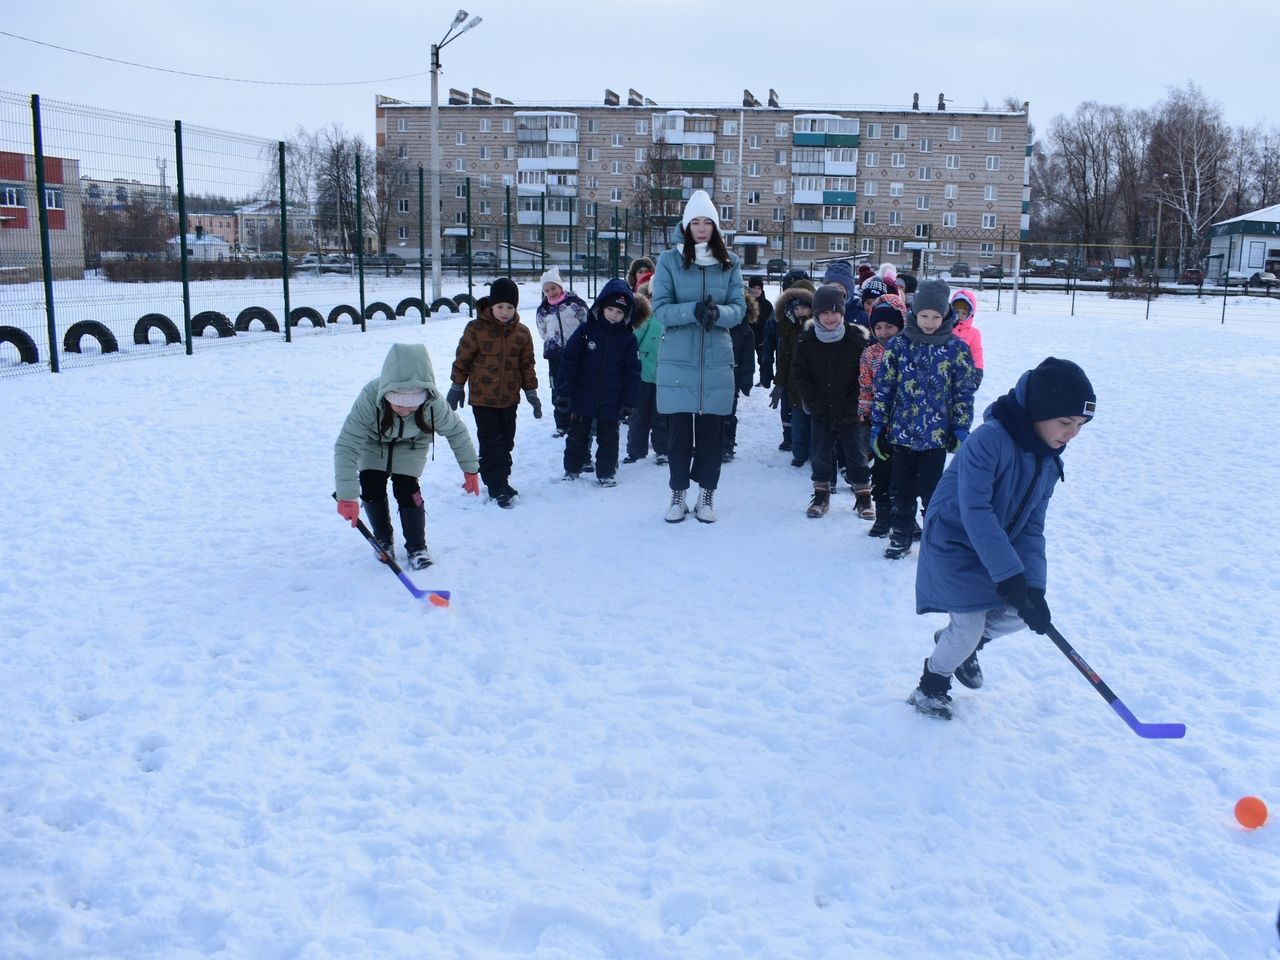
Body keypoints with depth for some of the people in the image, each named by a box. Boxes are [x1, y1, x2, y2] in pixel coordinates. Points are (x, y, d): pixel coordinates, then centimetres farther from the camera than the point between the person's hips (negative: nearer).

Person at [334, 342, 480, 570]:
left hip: (412, 445, 0)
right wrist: (346, 496, -46)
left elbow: (456, 431, -17)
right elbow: (347, 446, -41)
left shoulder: (433, 402, -37)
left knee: (406, 489, -14)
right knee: (371, 488, -9)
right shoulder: (369, 399, -42)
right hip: (374, 443, 0)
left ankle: (417, 547, 7)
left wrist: (470, 469, -9)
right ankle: (383, 539, 18)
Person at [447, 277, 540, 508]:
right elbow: (462, 360, -2)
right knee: (492, 443, -5)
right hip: (483, 398, -4)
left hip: (509, 398, 4)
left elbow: (527, 365, 8)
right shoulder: (476, 329, -11)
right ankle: (497, 488, 0)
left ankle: (500, 482, 28)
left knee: (506, 443, 13)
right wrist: (456, 387, 3)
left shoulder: (522, 333, -1)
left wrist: (531, 392, 7)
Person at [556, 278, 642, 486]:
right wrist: (563, 392, -9)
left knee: (608, 438, 10)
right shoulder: (586, 330, -6)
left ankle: (606, 473, 23)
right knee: (577, 436, 13)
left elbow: (632, 373, 1)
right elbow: (569, 362, -6)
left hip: (611, 402, 1)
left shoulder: (627, 338, -2)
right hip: (582, 397, 0)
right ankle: (571, 470, 27)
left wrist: (629, 403, -3)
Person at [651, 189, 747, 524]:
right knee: (679, 430, 4)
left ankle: (707, 493, 19)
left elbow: (739, 308, 2)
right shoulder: (669, 260, -1)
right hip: (677, 360, -1)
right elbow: (660, 309, -6)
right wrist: (693, 310, -24)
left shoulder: (729, 263, 5)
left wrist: (718, 312, -20)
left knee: (712, 430, 5)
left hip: (716, 361, 1)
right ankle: (678, 492, 19)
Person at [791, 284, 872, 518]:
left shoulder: (856, 338, -11)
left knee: (855, 454, 6)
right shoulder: (807, 340, -6)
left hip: (849, 411, -2)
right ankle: (821, 494, 21)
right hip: (821, 411, 2)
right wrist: (813, 402, -7)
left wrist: (852, 404, -11)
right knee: (821, 454, 7)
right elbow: (800, 374, 0)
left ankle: (863, 495, 20)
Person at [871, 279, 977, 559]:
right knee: (902, 489, 12)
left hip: (936, 435, -2)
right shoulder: (899, 345, -1)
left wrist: (961, 430, -4)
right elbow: (883, 387, 2)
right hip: (901, 431, 2)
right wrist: (877, 427, 1)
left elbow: (964, 393, 0)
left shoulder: (957, 349, -3)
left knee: (931, 491, 4)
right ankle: (901, 536, 26)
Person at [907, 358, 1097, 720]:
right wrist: (1009, 575, -34)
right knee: (970, 625, -9)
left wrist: (1034, 586, -17)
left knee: (1021, 613, 3)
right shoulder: (988, 439, -28)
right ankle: (931, 685, 19)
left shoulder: (1049, 462, -2)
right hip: (953, 544, -8)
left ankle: (959, 641, 31)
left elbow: (1031, 527, -3)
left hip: (998, 548, 8)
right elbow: (975, 512, -33)